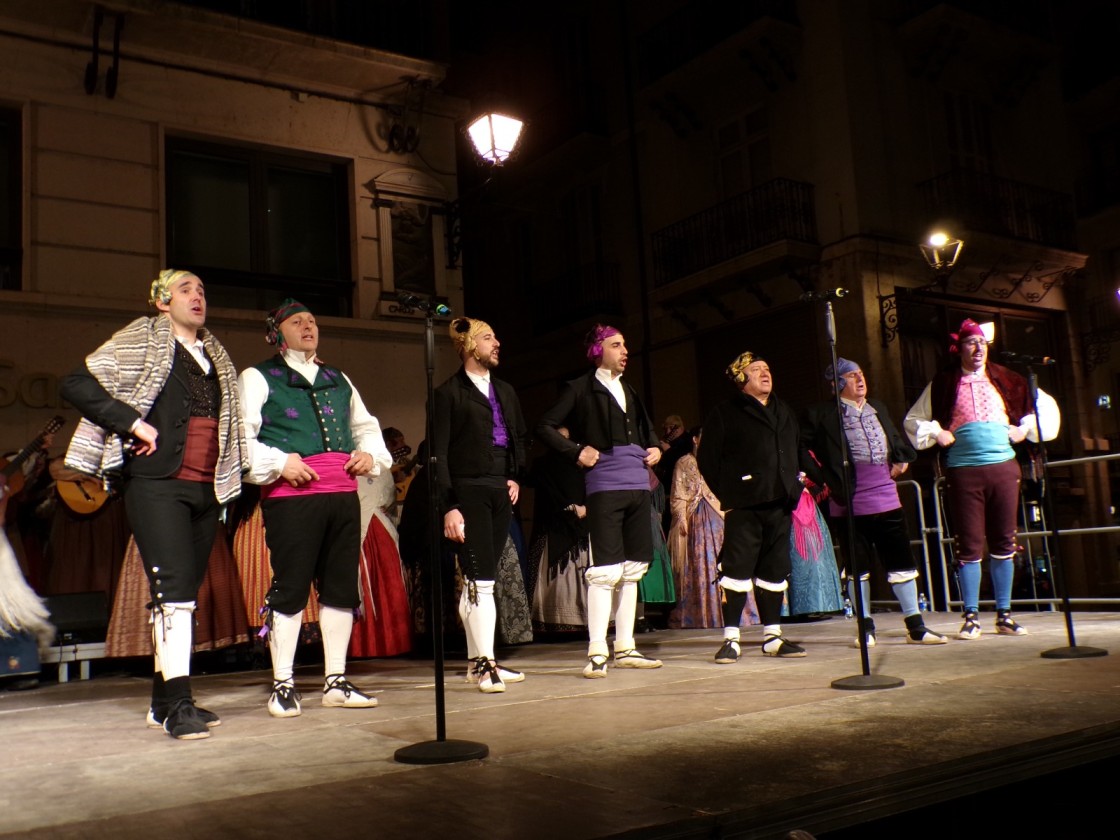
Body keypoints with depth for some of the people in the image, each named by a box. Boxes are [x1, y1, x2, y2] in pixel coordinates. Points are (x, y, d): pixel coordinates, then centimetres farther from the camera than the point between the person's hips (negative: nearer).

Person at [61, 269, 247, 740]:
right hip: (157, 485, -6)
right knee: (175, 589, -15)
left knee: (184, 595, 10)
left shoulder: (215, 356, 19)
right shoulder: (142, 342, 1)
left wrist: (229, 481, 13)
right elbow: (77, 384, -8)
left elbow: (227, 420, 28)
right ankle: (178, 705, -12)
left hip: (205, 489, 6)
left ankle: (163, 701, 19)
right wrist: (135, 423, -14)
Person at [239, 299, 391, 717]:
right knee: (290, 588, -4)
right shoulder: (257, 378, 6)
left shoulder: (338, 379, 24)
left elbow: (367, 425, 30)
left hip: (343, 494, 6)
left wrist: (369, 454, 10)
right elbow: (239, 437, -4)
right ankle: (282, 686, 6)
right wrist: (278, 463, -16)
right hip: (291, 495, -6)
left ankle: (336, 682, 16)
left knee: (341, 587, 7)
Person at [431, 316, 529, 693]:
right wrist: (448, 507, -13)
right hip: (469, 492, -6)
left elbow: (520, 437, 24)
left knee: (478, 581, 10)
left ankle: (477, 660, 16)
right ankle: (485, 662, -3)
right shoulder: (449, 392, -2)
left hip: (502, 492, 6)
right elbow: (439, 455, -6)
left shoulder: (505, 391, 18)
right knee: (482, 580, -9)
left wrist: (516, 477, 8)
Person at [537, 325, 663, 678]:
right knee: (605, 570, -10)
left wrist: (655, 448, 14)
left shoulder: (628, 391, 20)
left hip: (638, 486, 7)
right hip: (604, 486, -7)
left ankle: (625, 648, 16)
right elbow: (546, 427, -3)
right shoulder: (580, 389, 0)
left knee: (632, 569, 9)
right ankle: (597, 653, -6)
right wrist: (577, 451, -11)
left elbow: (647, 429, 33)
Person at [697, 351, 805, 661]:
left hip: (779, 507, 6)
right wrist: (726, 495, -5)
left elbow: (795, 454, 27)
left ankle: (773, 636, 18)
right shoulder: (725, 413, 0)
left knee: (775, 571, 9)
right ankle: (730, 639, -3)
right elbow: (706, 458, -3)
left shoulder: (785, 413, 20)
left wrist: (794, 488, 14)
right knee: (737, 568, -9)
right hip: (744, 507, -6)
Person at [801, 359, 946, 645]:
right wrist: (822, 478, -8)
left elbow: (896, 439, 29)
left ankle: (916, 626, 12)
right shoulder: (821, 414, -3)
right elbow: (799, 448, -5)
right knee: (858, 567, 4)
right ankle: (866, 628, 14)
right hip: (849, 503, -5)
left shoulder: (878, 408, 16)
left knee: (902, 562, 5)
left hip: (887, 499, 5)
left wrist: (902, 458, 11)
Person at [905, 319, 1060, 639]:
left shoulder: (1004, 380, 11)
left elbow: (1046, 406, 19)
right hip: (963, 471, -2)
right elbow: (913, 420, 13)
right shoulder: (943, 385, 6)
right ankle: (971, 617, 5)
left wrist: (1026, 429, 6)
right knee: (969, 545, -2)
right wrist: (936, 433, -2)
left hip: (1003, 467, 2)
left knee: (1004, 542, 6)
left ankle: (1004, 616, 14)